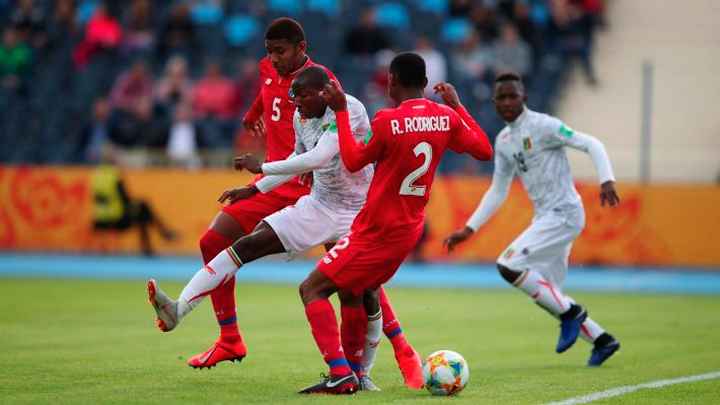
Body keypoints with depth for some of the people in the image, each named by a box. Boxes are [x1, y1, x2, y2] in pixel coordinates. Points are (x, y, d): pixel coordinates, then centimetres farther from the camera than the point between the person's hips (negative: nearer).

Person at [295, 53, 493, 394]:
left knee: (312, 289, -5)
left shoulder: (388, 121, -18)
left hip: (376, 231, -8)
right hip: (410, 230, 8)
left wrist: (341, 111, 3)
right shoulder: (446, 117, -1)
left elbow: (353, 162, -4)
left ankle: (341, 374, -19)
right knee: (360, 291, 27)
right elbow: (484, 150, 12)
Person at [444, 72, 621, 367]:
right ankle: (601, 341, 22)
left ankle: (569, 312, -7)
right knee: (545, 294, 9)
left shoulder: (542, 126, -10)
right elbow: (497, 192, 19)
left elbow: (591, 144, -13)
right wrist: (469, 229, 14)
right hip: (545, 217, 8)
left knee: (508, 265, -19)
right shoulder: (503, 141, 12)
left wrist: (607, 181, -28)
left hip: (564, 213, -8)